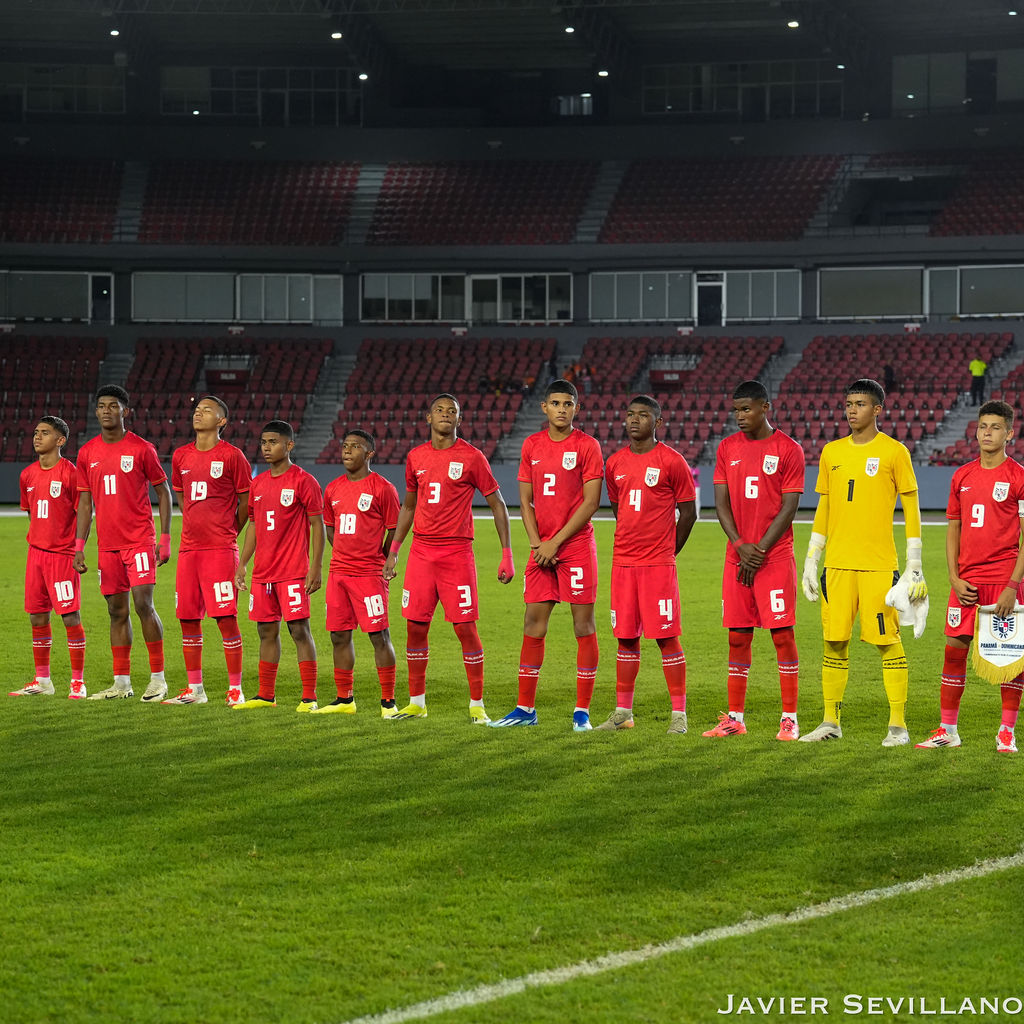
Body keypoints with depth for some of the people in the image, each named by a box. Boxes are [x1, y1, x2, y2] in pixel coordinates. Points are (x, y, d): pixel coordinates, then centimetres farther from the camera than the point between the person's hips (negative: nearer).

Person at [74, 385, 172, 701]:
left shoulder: (141, 449, -3)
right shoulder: (87, 453, 9)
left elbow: (163, 491, 2)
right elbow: (85, 501, 12)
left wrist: (165, 539, -4)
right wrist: (79, 547, 5)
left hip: (140, 541, -4)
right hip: (107, 545, 4)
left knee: (143, 604, -12)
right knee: (117, 611, 7)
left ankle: (158, 679, -4)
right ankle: (121, 683, 12)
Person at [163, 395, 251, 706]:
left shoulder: (231, 456, -5)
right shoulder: (181, 456, 11)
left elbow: (246, 500, 1)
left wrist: (229, 532, 6)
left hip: (221, 549, -6)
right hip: (189, 548, 6)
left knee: (226, 618, -8)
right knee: (188, 619, 7)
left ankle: (235, 689, -2)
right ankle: (195, 689, 16)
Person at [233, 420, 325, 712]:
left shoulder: (303, 481, -7)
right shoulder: (258, 483, 13)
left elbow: (317, 526, -7)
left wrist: (315, 568, -13)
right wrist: (242, 564, 14)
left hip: (294, 571, -7)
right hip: (262, 572, 7)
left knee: (299, 628, -7)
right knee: (267, 631, 10)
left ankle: (309, 697, -5)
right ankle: (266, 695, 18)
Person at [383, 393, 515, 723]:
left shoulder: (471, 457, -3)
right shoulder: (416, 457, 10)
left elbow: (497, 504, 0)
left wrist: (507, 554, -6)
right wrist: (393, 551, 17)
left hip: (457, 552, -4)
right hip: (421, 552, 4)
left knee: (466, 628, -6)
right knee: (415, 627, 4)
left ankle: (477, 705, 2)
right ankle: (416, 703, 15)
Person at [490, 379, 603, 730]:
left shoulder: (586, 446, -4)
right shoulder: (532, 445, 10)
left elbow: (591, 502, -9)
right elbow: (525, 500, 12)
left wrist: (555, 542, -12)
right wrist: (536, 542, -3)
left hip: (577, 546, -5)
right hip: (542, 548, 5)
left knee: (584, 626, -2)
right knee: (533, 626, 5)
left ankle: (582, 711, 3)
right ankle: (525, 709, 13)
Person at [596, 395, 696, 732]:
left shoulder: (672, 461, -4)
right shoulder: (615, 463, 11)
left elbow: (688, 513, 0)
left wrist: (668, 550, 4)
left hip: (659, 564, -5)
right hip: (622, 562, 5)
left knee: (667, 637, -5)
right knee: (626, 638, 8)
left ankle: (679, 714, 0)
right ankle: (622, 712, 14)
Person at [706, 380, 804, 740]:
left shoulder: (788, 450, -3)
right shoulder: (728, 448, 10)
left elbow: (789, 508, -6)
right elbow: (721, 502, 7)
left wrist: (759, 550, -11)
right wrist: (740, 546, -7)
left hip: (775, 556, -4)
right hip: (737, 556, 4)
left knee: (782, 633, -6)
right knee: (738, 636, 6)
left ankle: (789, 719, -2)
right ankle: (735, 718, 12)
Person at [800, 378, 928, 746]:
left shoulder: (893, 452, -1)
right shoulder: (831, 452, 12)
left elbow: (911, 508, 0)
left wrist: (914, 565, -6)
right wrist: (810, 561, 14)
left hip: (879, 564, -4)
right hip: (838, 564, 4)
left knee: (887, 641, -4)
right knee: (834, 641, 4)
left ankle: (898, 725, 2)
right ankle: (831, 722, 12)